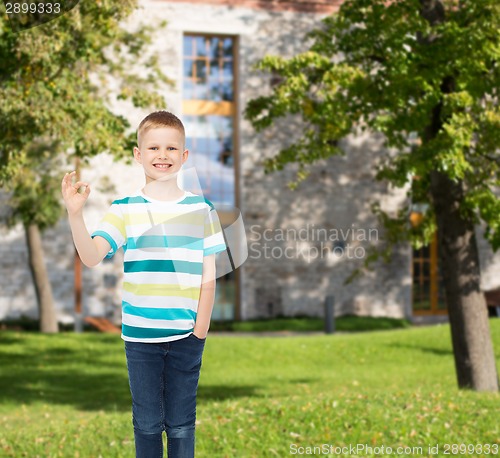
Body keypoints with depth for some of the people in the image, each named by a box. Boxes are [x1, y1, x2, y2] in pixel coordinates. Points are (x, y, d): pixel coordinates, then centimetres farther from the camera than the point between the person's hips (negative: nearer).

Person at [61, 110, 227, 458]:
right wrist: (75, 214, -29)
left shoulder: (201, 210, 1)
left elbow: (208, 276, 3)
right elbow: (91, 256, -14)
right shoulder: (125, 210, -1)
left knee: (181, 424, 9)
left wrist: (201, 329, -4)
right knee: (147, 423, 10)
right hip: (140, 336, 0)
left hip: (186, 336, 0)